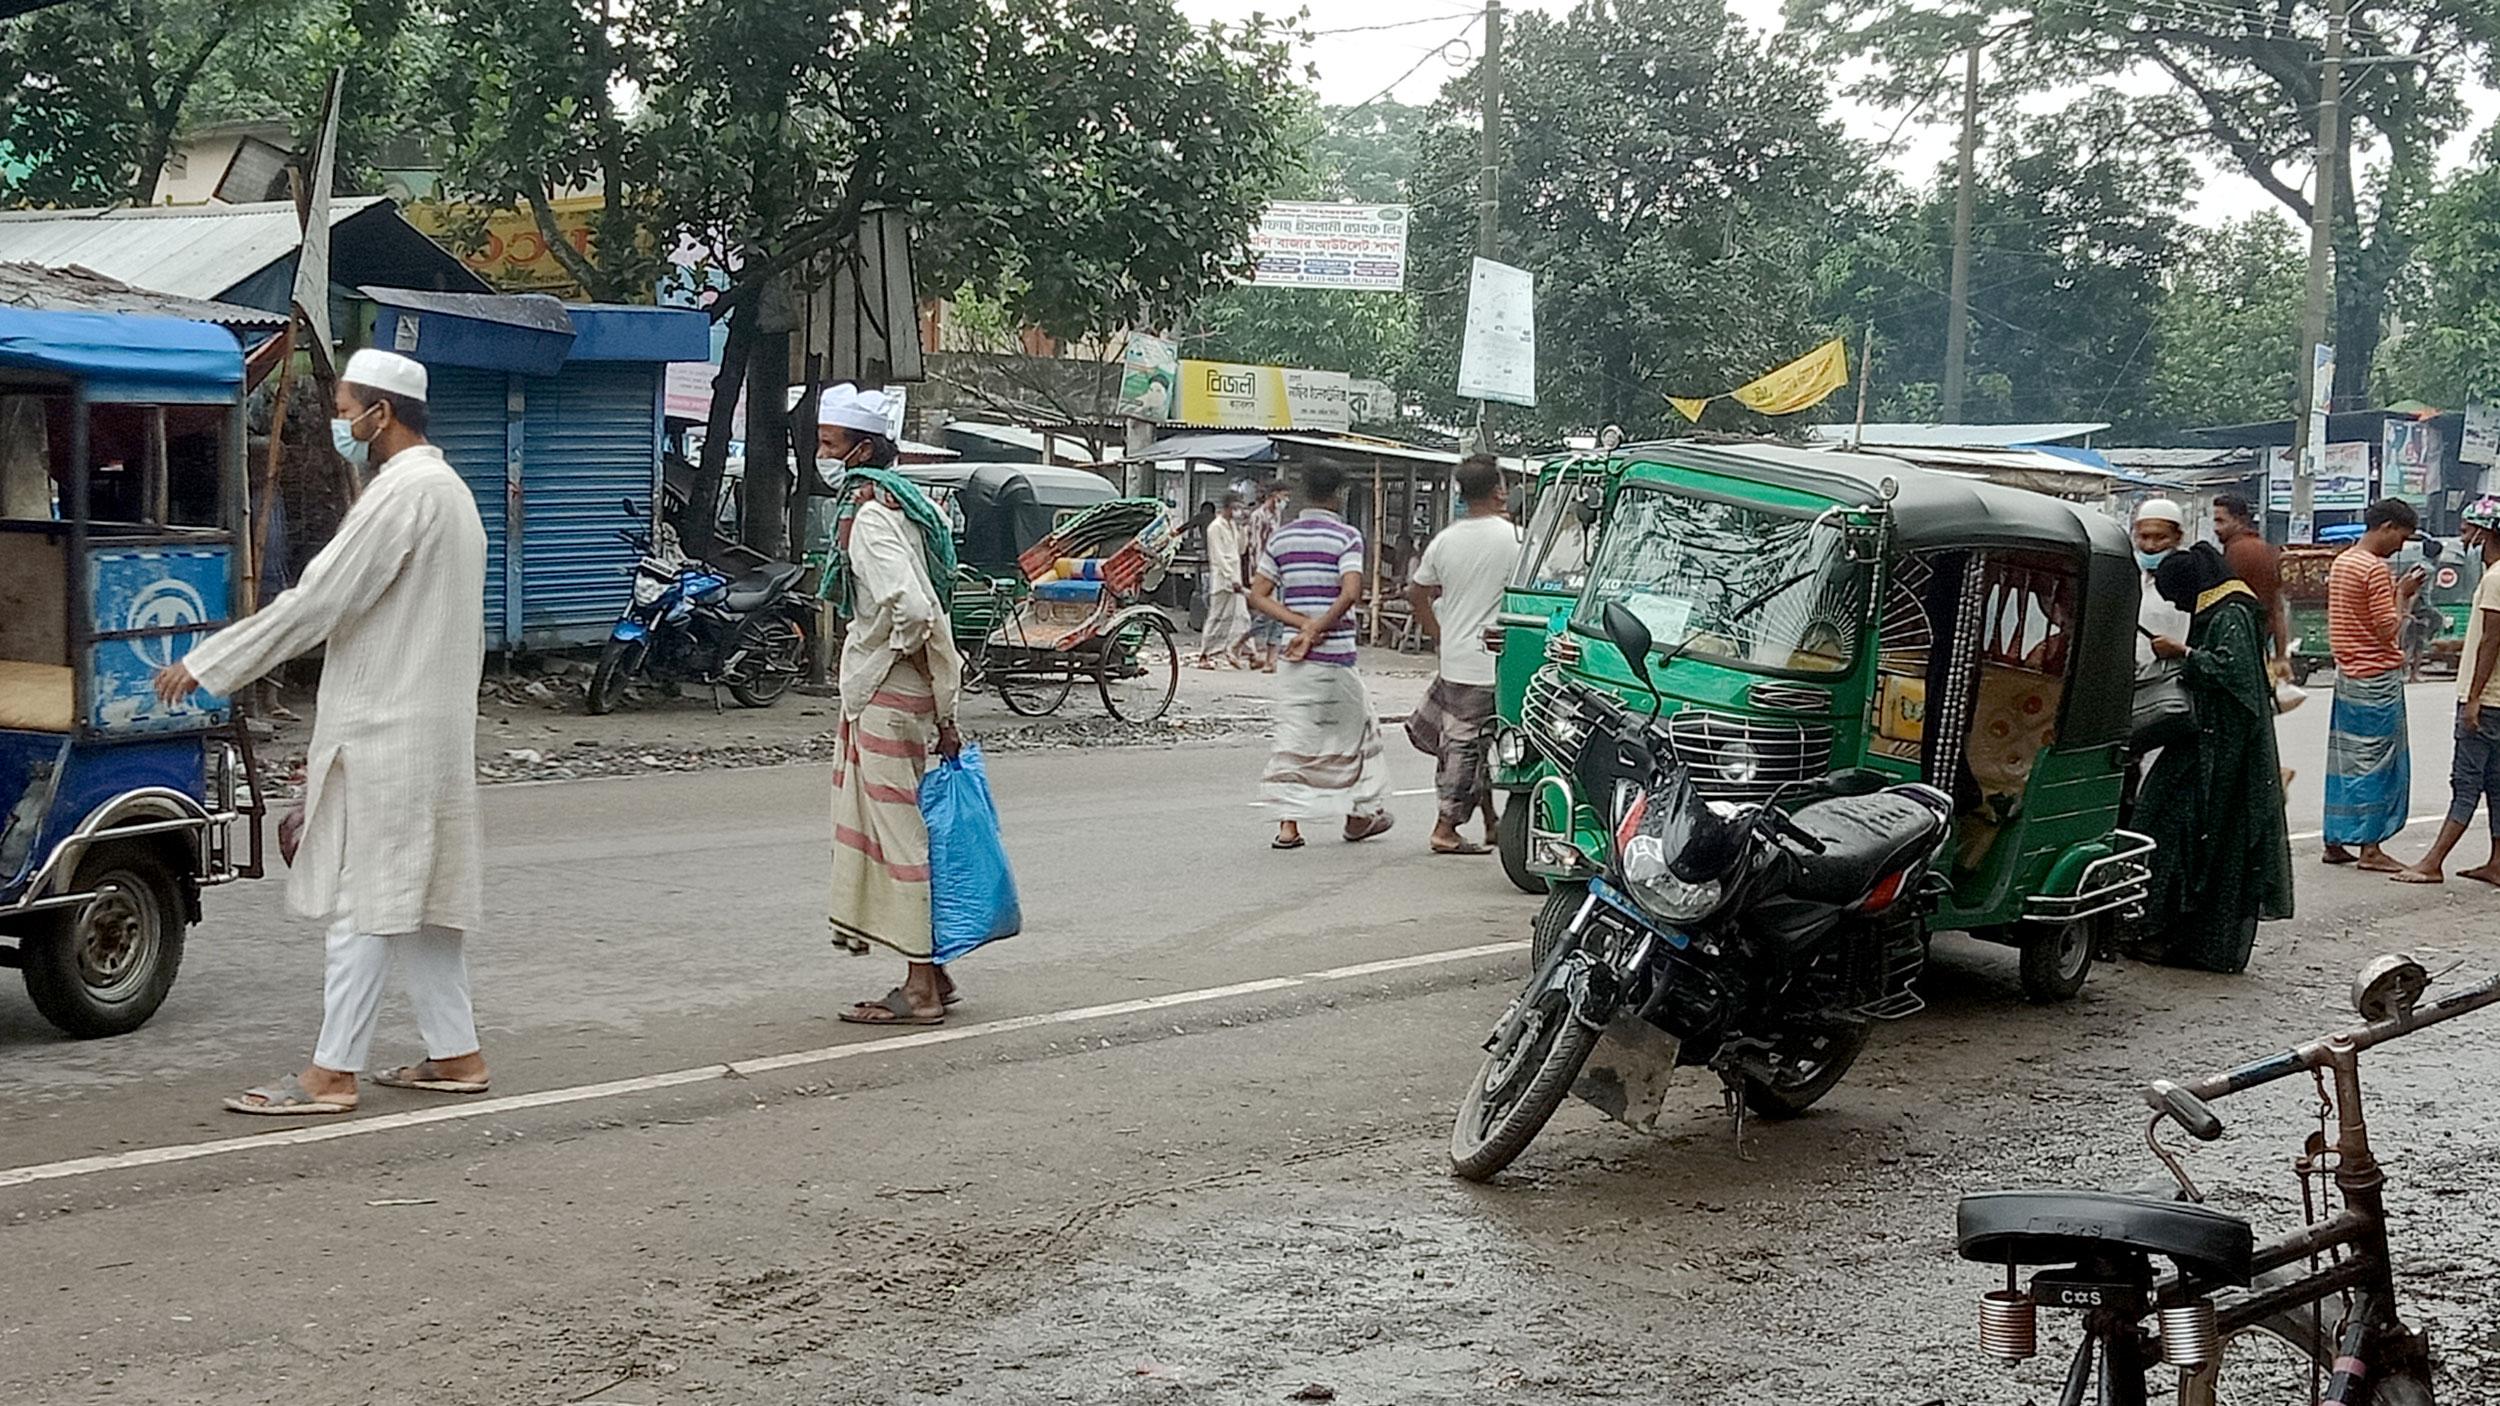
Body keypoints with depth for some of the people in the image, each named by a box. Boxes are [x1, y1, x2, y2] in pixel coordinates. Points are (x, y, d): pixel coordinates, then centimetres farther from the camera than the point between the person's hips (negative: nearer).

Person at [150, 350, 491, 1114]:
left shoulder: (403, 492, -16)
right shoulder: (445, 489, 17)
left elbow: (316, 600, -19)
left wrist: (206, 663, -12)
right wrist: (329, 737, 22)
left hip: (387, 735, -10)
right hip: (421, 729, 10)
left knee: (367, 900, -6)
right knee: (415, 897, 13)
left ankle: (331, 1072, -2)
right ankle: (454, 1053, 18)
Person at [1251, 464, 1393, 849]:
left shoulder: (1280, 538, 7)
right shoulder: (1347, 538, -7)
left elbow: (1258, 596, 2)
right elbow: (1350, 592, -20)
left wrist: (1301, 623, -5)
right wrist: (1315, 629, -15)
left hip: (1293, 657, 4)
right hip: (1335, 658, -3)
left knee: (1292, 738, 4)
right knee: (1354, 731, 14)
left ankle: (1288, 824, -4)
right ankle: (1358, 815, 25)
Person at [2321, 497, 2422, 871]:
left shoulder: (2341, 561, 11)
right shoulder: (2375, 569, -17)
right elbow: (2389, 630, -18)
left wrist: (2397, 593, 12)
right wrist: (2403, 596, -6)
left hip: (2348, 674, 9)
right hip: (2377, 678, -9)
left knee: (2345, 759, 12)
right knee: (2377, 763, -2)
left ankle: (2335, 842, 15)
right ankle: (2370, 848, 1)